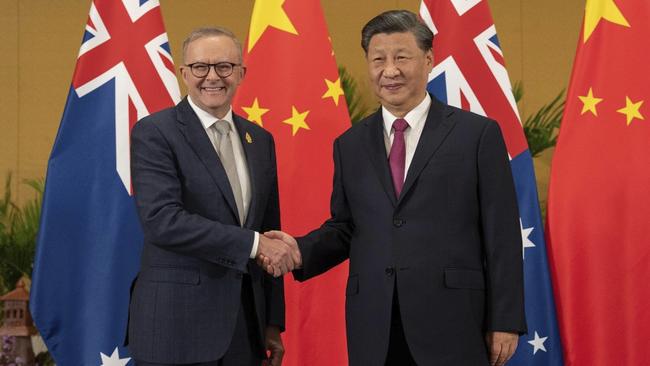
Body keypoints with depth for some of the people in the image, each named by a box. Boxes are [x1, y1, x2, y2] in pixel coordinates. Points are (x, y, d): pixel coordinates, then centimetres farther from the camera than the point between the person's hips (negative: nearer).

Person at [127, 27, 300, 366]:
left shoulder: (260, 140, 12)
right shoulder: (154, 133, -7)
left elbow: (270, 231, 14)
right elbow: (162, 220, -19)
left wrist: (273, 323, 12)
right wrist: (253, 243, -19)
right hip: (176, 327, -5)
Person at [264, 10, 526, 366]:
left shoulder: (478, 134, 0)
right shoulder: (350, 145, 12)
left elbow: (501, 236, -2)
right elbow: (344, 228, 15)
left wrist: (505, 322, -5)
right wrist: (300, 250, -5)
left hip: (452, 323, -3)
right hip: (373, 330, 3)